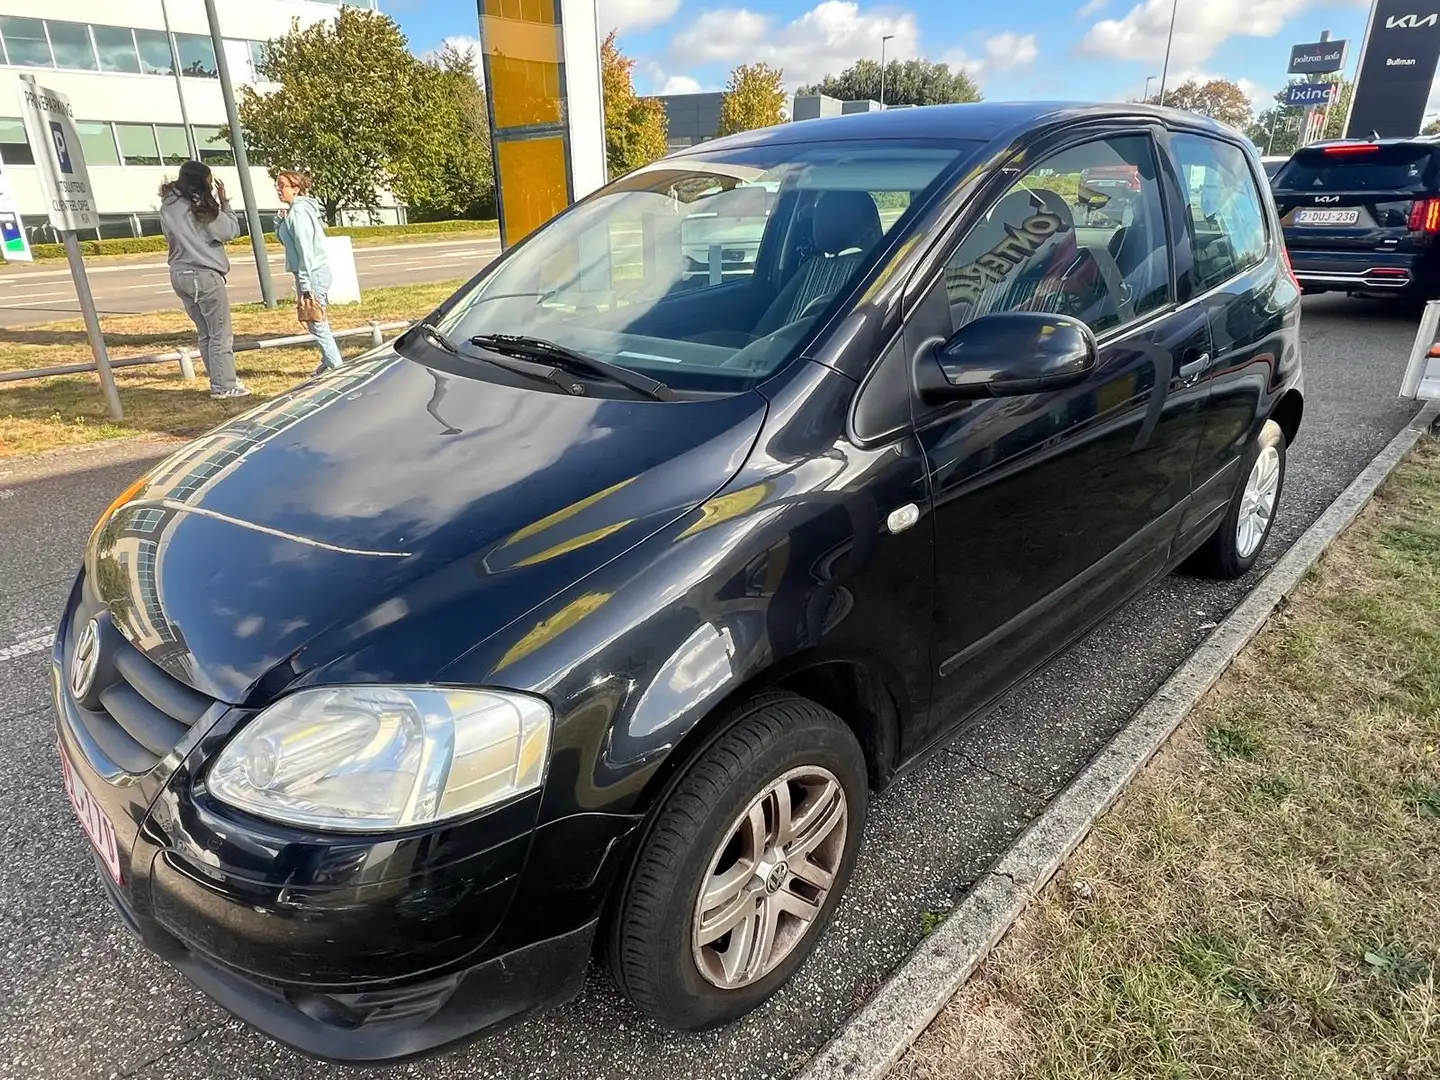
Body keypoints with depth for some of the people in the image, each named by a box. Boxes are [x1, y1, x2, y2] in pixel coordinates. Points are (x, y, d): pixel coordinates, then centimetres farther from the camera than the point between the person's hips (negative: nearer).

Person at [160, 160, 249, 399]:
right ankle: (225, 386, 0)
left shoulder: (168, 207, 9)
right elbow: (232, 230, -7)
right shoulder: (201, 207, -12)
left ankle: (219, 382, 17)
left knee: (204, 333, 13)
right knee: (221, 334, -1)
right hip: (204, 275, -7)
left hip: (180, 275, 7)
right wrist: (223, 201, 3)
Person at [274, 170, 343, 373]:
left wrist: (305, 285, -23)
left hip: (312, 274, -10)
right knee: (318, 323, 18)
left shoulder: (298, 211, -17)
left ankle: (335, 365, 3)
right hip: (315, 272, 10)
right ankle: (329, 361, 27)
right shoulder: (297, 208, 14)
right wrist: (282, 221, 7)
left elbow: (305, 249, -22)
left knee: (316, 324, -3)